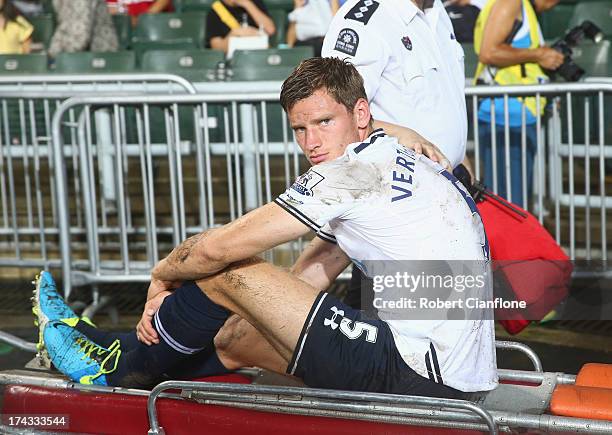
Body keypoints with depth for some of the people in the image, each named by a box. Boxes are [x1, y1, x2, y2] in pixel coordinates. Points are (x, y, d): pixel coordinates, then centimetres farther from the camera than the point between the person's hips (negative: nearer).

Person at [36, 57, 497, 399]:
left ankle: (126, 370, 19)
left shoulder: (358, 166, -13)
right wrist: (179, 301, 8)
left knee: (227, 271, -1)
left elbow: (216, 249, -12)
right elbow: (297, 284, 16)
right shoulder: (387, 164, 18)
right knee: (233, 331, 14)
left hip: (421, 376, -10)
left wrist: (162, 275, 11)